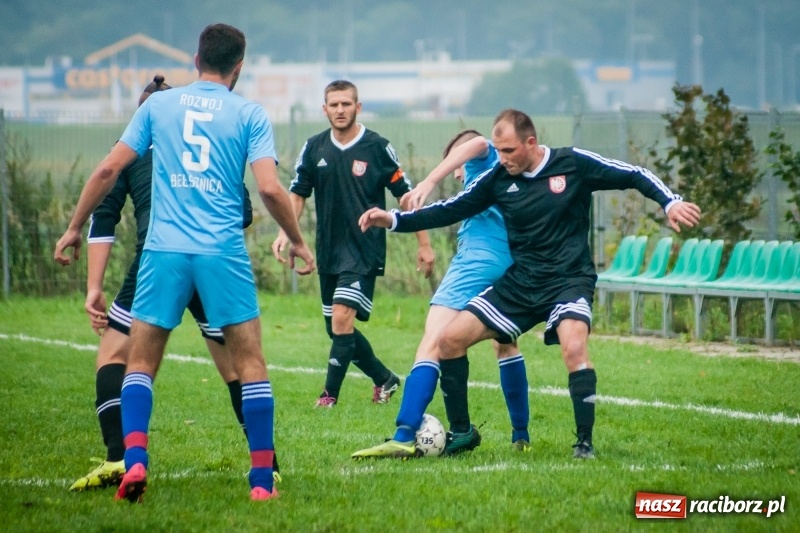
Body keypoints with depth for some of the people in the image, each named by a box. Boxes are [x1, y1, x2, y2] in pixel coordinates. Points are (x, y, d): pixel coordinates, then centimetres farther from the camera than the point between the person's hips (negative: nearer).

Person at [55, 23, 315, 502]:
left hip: (165, 250, 1)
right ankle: (262, 478, 2)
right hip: (224, 252, -1)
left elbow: (109, 170, 7)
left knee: (141, 363, 9)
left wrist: (74, 228, 17)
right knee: (250, 363, 6)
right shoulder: (249, 114, 4)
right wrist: (298, 242, 8)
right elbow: (270, 188, -6)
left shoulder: (157, 105, 9)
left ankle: (135, 460, -11)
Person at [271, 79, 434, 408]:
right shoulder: (314, 149, 5)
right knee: (337, 328, 10)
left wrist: (423, 244, -1)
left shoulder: (377, 148, -5)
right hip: (328, 252, 5)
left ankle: (330, 394, -12)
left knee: (342, 317, -19)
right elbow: (297, 195, 10)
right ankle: (384, 379, 29)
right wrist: (285, 232, -7)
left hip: (365, 251, -5)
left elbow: (405, 196, 0)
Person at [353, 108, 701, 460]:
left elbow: (634, 176, -4)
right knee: (449, 340, -5)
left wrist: (670, 202, -19)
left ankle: (584, 444, -17)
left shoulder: (574, 164, -9)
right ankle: (403, 439, 2)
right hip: (519, 284, 5)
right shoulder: (498, 179, 1)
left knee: (574, 348, -32)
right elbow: (451, 210, 7)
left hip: (569, 281, -4)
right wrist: (394, 220, -1)